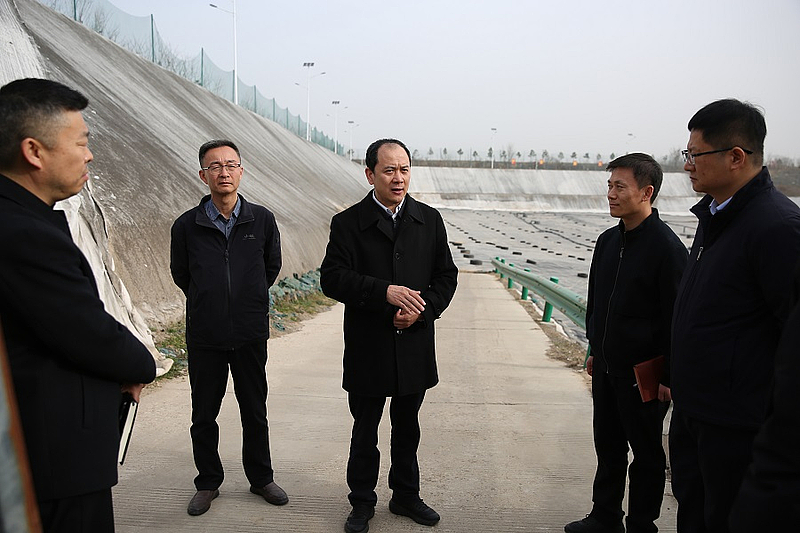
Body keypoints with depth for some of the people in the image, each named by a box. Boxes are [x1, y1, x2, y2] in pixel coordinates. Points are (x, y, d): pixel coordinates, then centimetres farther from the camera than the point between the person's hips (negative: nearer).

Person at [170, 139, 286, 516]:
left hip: (251, 333, 0)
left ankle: (261, 478, 30)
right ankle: (208, 483, 29)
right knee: (203, 415, 11)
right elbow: (180, 274, 11)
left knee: (255, 411, 12)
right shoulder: (187, 225, -5)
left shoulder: (262, 220, -3)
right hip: (204, 336, 0)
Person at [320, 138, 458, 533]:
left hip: (414, 345, 3)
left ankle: (405, 496, 37)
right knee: (364, 431, 12)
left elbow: (446, 276, 4)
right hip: (367, 348, -2)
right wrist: (385, 292, -28)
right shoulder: (348, 223, -6)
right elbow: (332, 278, -17)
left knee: (407, 428, 18)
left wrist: (421, 311, -13)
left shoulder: (430, 220, 3)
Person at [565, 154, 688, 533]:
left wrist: (668, 377, -14)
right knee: (608, 446, 18)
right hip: (607, 367, 7)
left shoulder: (667, 247, -16)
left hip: (643, 373, -7)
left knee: (646, 452, 10)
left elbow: (675, 318, -16)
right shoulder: (608, 241, 6)